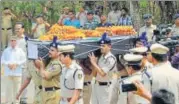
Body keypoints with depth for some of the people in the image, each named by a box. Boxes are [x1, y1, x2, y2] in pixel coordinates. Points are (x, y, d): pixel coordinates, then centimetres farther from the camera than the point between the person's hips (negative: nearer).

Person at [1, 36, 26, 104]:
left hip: (17, 72, -1)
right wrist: (8, 64, -10)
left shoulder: (20, 50, 4)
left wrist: (16, 64, -10)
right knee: (8, 88, 1)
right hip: (8, 72, 1)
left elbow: (24, 60, 2)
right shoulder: (6, 50, 7)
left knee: (17, 88, 0)